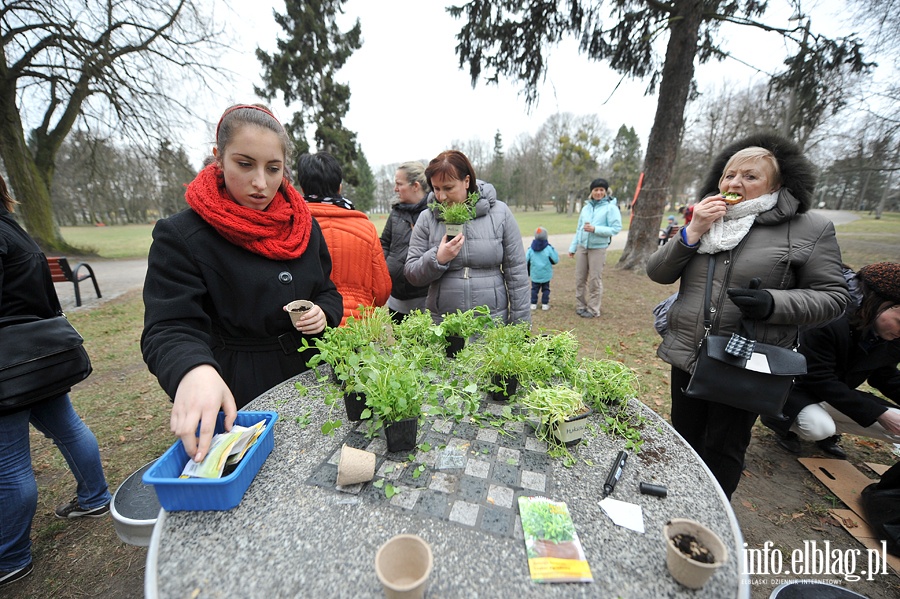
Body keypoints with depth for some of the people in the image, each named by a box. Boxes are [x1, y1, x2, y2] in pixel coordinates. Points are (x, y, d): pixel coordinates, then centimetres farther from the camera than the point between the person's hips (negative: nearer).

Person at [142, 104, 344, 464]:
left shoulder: (302, 224, 1)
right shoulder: (181, 236, -12)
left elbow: (328, 291, 9)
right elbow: (168, 330, -18)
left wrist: (324, 313, -14)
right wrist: (194, 370, -40)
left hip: (308, 378, 4)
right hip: (239, 398, -4)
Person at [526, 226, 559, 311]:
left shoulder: (531, 249, -6)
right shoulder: (549, 248, -12)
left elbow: (526, 260, -2)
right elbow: (556, 260, -9)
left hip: (534, 275, 2)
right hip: (546, 275, -1)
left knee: (534, 289, 14)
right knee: (545, 289, 12)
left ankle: (533, 304, 15)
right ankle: (545, 304, 15)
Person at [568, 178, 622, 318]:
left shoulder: (610, 207, -4)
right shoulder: (586, 207, 11)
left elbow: (616, 228, -10)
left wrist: (595, 229, -19)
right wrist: (573, 247, 13)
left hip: (598, 249, -5)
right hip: (582, 247, 5)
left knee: (595, 280, -1)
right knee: (580, 278, 7)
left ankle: (593, 310, 9)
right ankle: (580, 306, 18)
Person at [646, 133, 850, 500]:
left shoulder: (810, 229, -3)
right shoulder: (705, 220, 8)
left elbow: (833, 296, -3)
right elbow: (658, 273, -1)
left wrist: (773, 303, -22)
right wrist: (692, 232, -13)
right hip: (687, 355, 4)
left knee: (722, 451, 13)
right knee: (684, 440, 20)